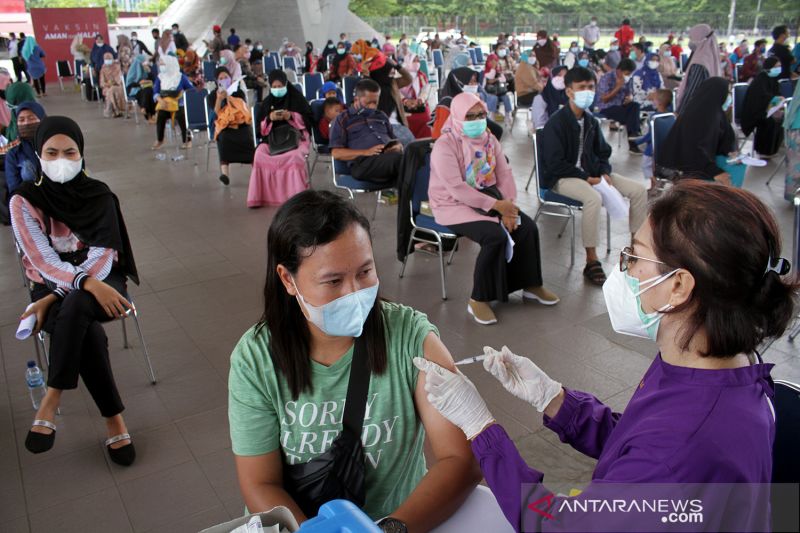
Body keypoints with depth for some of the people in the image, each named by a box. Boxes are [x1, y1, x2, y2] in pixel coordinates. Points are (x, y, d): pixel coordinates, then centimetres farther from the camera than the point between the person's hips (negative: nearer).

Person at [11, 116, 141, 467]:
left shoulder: (99, 196, -3)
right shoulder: (24, 201, -6)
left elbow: (102, 256, -10)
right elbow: (43, 260, -15)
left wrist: (56, 298, -20)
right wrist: (87, 283, -34)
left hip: (101, 280, 0)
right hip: (51, 286, 0)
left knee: (76, 308, -37)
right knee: (87, 332, -34)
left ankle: (52, 399, -25)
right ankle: (114, 419, -25)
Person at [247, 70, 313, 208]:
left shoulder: (296, 98, 5)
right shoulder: (267, 102, 14)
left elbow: (310, 119, 2)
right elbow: (259, 124, 13)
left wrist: (291, 116, -13)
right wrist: (270, 118, -9)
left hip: (296, 135, -3)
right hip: (272, 137, 3)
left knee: (295, 156, -37)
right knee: (260, 154, -28)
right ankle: (259, 196, -19)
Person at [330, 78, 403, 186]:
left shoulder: (381, 116, 30)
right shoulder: (343, 119, 14)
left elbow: (397, 142, 30)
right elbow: (336, 153, 4)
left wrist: (398, 147, 3)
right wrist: (366, 152, -10)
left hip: (390, 157, 5)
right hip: (363, 162, -5)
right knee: (399, 158, -36)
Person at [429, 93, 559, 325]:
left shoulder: (489, 139, 6)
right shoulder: (445, 145, -17)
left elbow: (505, 174, 1)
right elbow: (456, 188, -25)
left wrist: (509, 205, -16)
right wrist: (496, 205, -26)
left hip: (487, 199, 7)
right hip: (453, 205, -7)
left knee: (527, 227, -9)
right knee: (495, 236, -30)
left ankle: (531, 285, 12)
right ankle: (478, 300, -17)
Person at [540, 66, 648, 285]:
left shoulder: (591, 121, 9)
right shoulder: (556, 123, -14)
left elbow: (602, 152, 17)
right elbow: (555, 164, -19)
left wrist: (605, 173, -5)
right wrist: (586, 179, -20)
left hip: (590, 173, 8)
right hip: (561, 178, -8)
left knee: (639, 189, -4)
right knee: (594, 197, -38)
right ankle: (591, 263, -28)